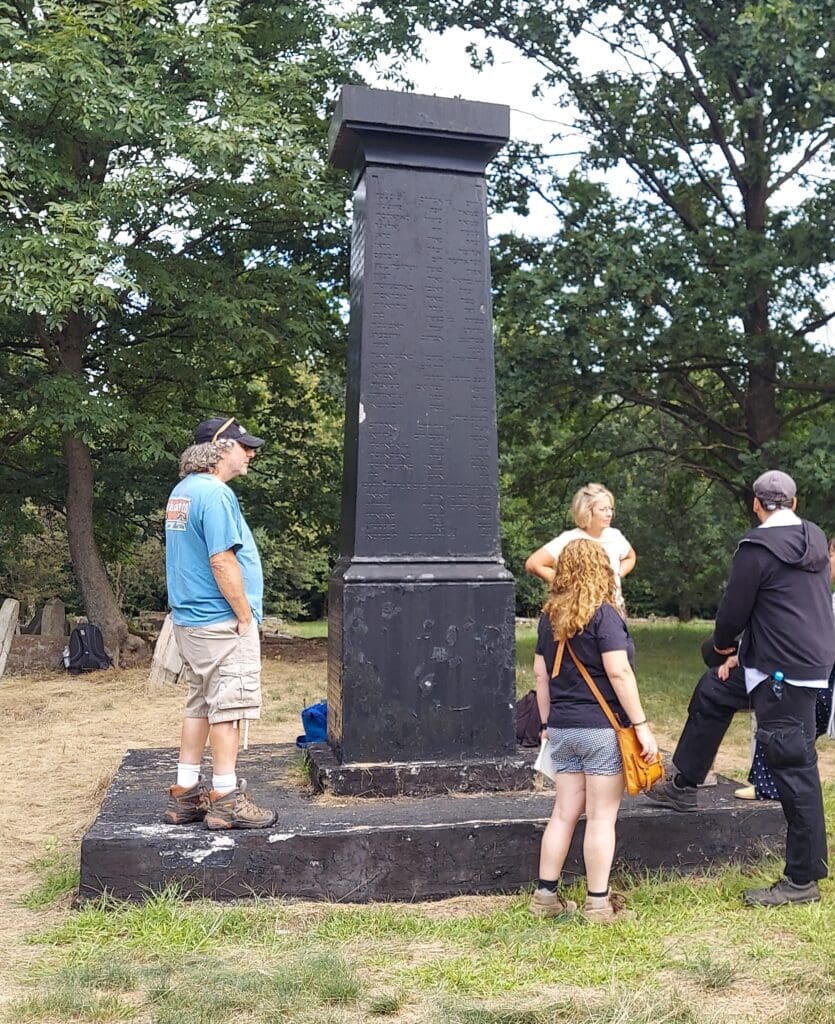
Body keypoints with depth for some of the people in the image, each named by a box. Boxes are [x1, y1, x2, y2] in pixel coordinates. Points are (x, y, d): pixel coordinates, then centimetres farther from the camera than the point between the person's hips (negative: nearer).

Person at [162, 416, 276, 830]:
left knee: (200, 704, 15)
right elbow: (223, 563, -22)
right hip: (221, 622, -10)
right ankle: (225, 799, 6)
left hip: (189, 619, 10)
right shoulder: (215, 494, -17)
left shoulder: (181, 492, 14)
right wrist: (246, 616, -13)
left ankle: (185, 794, 21)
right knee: (227, 707, -2)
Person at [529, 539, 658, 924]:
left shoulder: (550, 616, 8)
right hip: (602, 728, -6)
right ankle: (599, 903, 10)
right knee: (601, 817, 3)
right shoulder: (603, 614, -11)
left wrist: (547, 722, 20)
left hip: (562, 729, 6)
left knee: (564, 813, 13)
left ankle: (545, 895, 18)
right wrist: (641, 724, -12)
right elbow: (618, 672, -16)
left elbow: (541, 673, 12)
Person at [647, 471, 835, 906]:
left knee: (794, 768, -2)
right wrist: (742, 652, 17)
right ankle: (683, 787, 34)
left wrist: (723, 643, 13)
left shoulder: (758, 547, -17)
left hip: (784, 671, -10)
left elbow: (734, 609, -11)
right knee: (713, 690, 22)